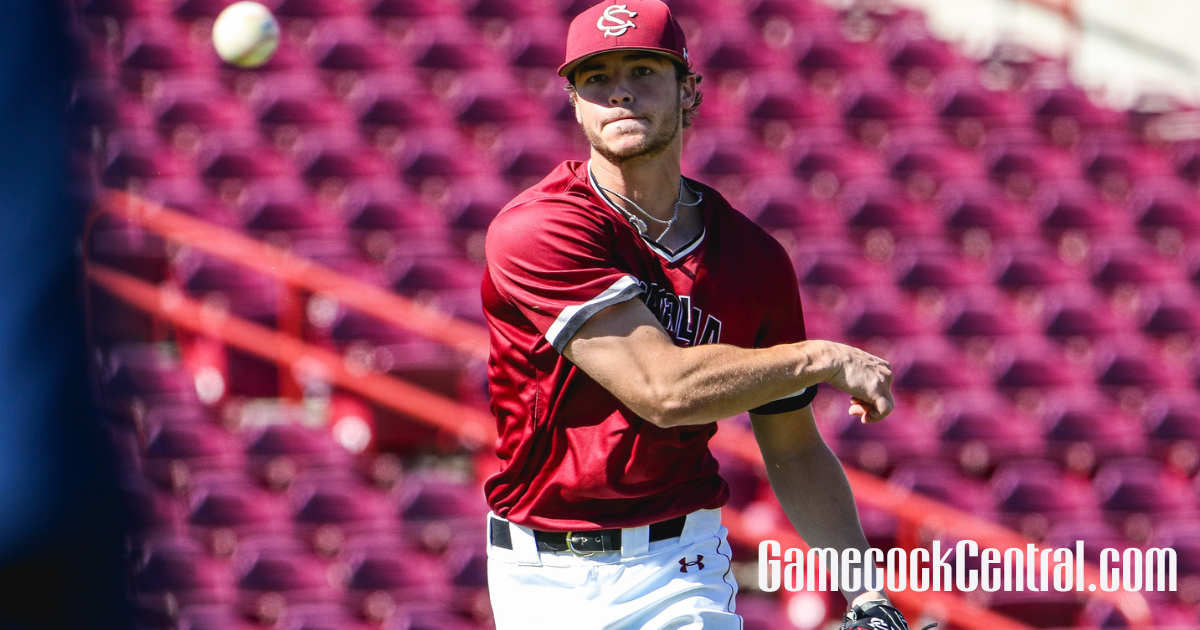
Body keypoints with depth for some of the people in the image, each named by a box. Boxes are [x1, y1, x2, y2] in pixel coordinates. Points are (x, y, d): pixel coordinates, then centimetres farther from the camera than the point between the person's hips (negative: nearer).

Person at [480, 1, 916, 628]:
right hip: (538, 575, -2)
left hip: (675, 573, 2)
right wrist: (826, 358, -12)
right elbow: (662, 388, -22)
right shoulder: (533, 231, -14)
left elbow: (793, 452, 9)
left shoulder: (754, 259, 1)